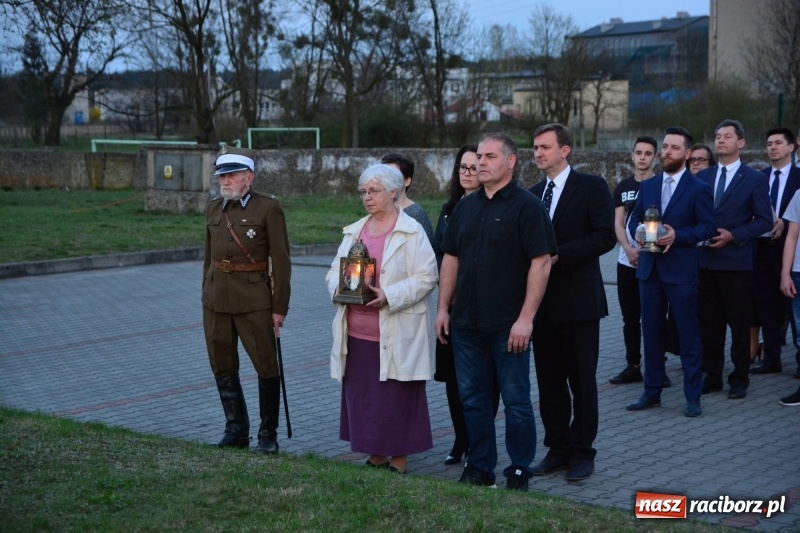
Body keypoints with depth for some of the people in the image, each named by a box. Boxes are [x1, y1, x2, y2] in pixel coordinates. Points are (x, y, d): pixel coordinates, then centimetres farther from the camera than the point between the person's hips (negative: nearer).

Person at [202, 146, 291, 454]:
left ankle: (268, 434, 14)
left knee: (266, 367, 1)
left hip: (253, 298, -5)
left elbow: (281, 261, -8)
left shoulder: (268, 208, -8)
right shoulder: (214, 208, 9)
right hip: (216, 298, 6)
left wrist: (280, 307, -11)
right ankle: (236, 430, 23)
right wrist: (206, 296, 15)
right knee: (223, 368, 10)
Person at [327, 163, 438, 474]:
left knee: (397, 399, 0)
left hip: (395, 336, -6)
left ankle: (399, 463, 11)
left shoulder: (412, 232, -4)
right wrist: (338, 287, -5)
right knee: (362, 398, 10)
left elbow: (426, 277, -10)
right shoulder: (354, 232, 15)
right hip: (357, 334, 6)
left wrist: (389, 296, -20)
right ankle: (375, 458, 23)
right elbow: (334, 271, 18)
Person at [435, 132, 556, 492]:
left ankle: (519, 472, 14)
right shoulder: (465, 206, 12)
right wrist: (443, 308, 8)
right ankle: (479, 467, 22)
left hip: (508, 325, -6)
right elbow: (451, 259, 15)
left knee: (516, 401, 3)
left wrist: (525, 318, -18)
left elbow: (541, 263, -13)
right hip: (466, 323, 6)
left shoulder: (526, 206, -7)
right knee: (473, 399, 11)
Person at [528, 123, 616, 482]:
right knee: (549, 380, 9)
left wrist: (558, 256, -19)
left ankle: (582, 452, 12)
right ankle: (557, 448, 19)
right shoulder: (532, 194, 14)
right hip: (542, 301, 6)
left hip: (578, 300, -5)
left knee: (581, 380, 2)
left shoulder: (591, 187, -4)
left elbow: (605, 236, -13)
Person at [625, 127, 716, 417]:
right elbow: (634, 220, 15)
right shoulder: (648, 186, 13)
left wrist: (678, 235, -20)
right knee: (652, 332, 10)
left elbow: (708, 227, -7)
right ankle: (652, 392, 19)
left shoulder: (698, 189, -3)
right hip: (649, 269, 5)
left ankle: (693, 396, 7)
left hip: (681, 271, -5)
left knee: (688, 333, 0)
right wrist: (639, 233, -7)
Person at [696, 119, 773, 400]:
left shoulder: (755, 179, -1)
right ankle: (712, 376, 17)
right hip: (705, 259, 4)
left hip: (736, 261, -4)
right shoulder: (702, 177, 10)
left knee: (739, 323, 2)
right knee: (709, 322, 8)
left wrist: (733, 235, -15)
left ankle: (739, 379, 11)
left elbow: (764, 220, -5)